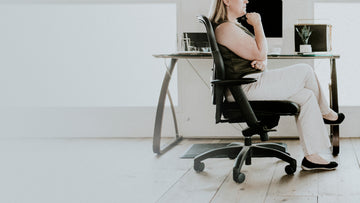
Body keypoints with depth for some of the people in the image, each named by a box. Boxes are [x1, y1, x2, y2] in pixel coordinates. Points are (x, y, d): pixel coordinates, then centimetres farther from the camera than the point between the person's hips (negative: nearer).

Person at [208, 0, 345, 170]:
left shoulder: (235, 26, 20)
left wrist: (261, 62, -1)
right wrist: (257, 24, -6)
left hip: (253, 84, 11)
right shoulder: (225, 28, -14)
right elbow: (260, 52, -15)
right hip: (245, 87, -11)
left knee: (307, 96, 1)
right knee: (305, 70, -7)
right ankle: (324, 112, 13)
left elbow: (259, 55, 22)